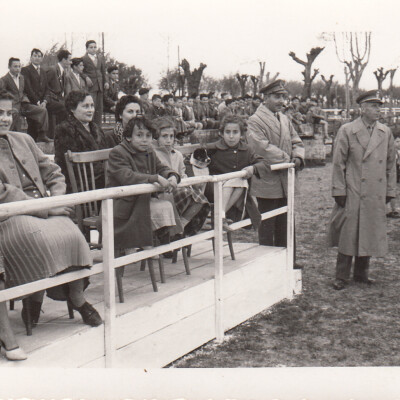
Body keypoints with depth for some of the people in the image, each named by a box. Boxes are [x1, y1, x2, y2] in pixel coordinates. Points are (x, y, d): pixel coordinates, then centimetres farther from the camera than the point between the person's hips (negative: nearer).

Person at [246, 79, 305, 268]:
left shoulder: (284, 119, 15)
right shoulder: (255, 121, -11)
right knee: (267, 227, 3)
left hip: (286, 183, 8)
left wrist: (298, 157, -6)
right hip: (268, 183, -8)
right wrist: (288, 160, -17)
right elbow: (263, 147, -22)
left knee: (286, 225, 15)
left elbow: (296, 142, 16)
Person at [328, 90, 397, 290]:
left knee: (370, 235, 10)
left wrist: (390, 191, 10)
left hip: (377, 196, 4)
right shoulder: (347, 131, -3)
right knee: (348, 234, 0)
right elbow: (338, 163, -3)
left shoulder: (386, 132, 8)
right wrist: (339, 191, -7)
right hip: (352, 193, -4)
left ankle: (361, 273, 25)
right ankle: (342, 277, 10)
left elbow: (391, 163, 13)